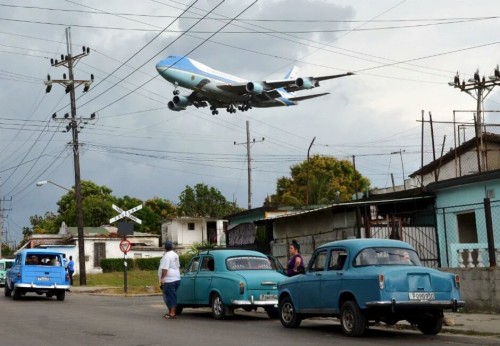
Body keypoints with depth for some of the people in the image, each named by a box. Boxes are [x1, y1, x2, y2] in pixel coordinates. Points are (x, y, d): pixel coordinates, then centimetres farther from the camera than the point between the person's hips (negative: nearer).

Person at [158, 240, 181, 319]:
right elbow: (178, 266, 23)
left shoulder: (167, 256, -16)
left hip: (169, 280, -9)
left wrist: (162, 278, -17)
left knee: (170, 296, -6)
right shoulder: (175, 255, 14)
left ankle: (172, 313, -6)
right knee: (172, 296, 15)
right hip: (176, 278, 9)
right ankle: (171, 312, 21)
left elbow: (164, 269, -21)